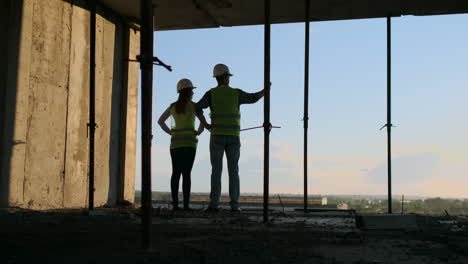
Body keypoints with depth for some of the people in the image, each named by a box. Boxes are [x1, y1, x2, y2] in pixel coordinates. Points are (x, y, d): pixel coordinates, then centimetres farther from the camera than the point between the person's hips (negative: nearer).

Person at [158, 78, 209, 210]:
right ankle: (186, 204, -12)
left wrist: (171, 133, 13)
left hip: (175, 142, 4)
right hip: (189, 142, -4)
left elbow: (160, 121, 16)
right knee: (186, 173, -7)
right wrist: (198, 133, 4)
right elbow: (203, 121, -12)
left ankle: (175, 204, -3)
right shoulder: (193, 105, -3)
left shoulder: (173, 106, 11)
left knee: (176, 173, 4)